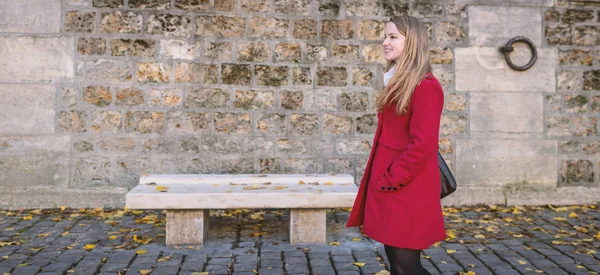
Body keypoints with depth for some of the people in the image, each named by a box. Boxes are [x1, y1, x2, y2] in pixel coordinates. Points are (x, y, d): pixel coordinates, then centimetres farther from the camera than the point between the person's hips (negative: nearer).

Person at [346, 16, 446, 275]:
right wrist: (383, 181, 11)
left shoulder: (426, 86, -15)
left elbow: (422, 146, -21)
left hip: (407, 190, -9)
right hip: (390, 188, 9)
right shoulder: (397, 83, 15)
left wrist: (389, 182, -16)